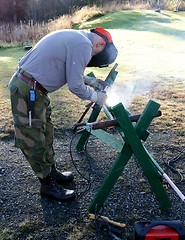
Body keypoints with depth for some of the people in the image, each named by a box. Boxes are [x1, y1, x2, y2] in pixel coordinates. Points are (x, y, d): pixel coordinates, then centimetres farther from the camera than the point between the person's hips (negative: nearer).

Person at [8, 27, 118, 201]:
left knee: (46, 133, 19)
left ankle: (51, 172, 35)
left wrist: (91, 81, 18)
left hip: (34, 88, 11)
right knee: (34, 140, 3)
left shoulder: (75, 37, 13)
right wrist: (96, 97, 0)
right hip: (27, 91, -11)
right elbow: (75, 86, -16)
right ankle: (48, 184, 17)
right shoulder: (84, 45, -18)